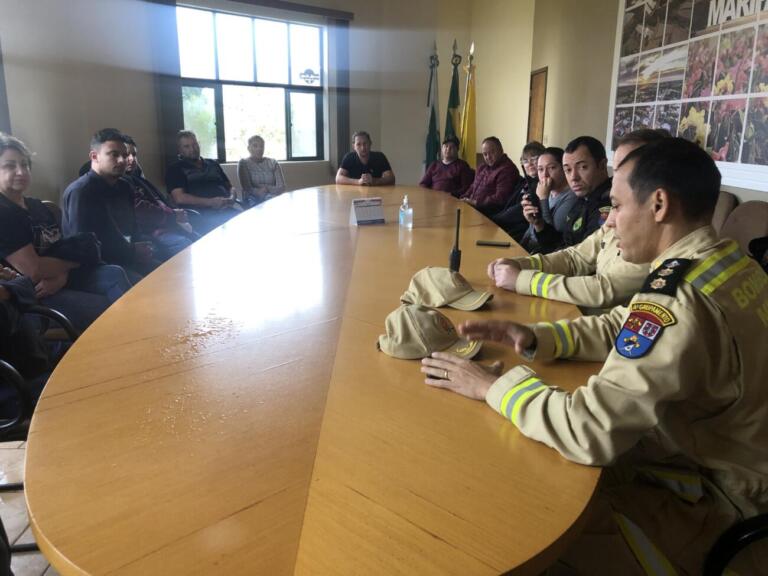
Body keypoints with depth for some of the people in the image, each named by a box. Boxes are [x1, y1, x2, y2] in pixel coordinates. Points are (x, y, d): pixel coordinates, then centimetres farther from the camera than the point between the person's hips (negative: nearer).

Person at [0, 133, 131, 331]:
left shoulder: (37, 207, 17)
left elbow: (61, 251, 9)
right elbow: (33, 271, -18)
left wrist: (60, 277, -14)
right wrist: (77, 260, -3)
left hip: (60, 280, 7)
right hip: (33, 296, -7)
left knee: (115, 274, -16)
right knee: (111, 310, -21)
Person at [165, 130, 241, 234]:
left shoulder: (213, 164, 26)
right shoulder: (175, 169, 11)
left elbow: (230, 187, 27)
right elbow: (179, 198, -3)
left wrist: (231, 198, 1)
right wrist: (210, 202, -13)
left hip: (228, 209, 5)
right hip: (200, 215, -5)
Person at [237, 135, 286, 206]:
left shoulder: (273, 163, 11)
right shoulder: (244, 163, 4)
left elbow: (281, 187, 3)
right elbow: (247, 189, -6)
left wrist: (266, 188, -13)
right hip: (254, 202, -3)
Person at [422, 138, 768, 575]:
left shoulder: (681, 305, -34)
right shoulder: (730, 262, -2)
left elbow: (587, 431, -36)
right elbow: (624, 328, 7)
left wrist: (493, 385, -21)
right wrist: (536, 337, -7)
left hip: (705, 500, -8)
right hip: (723, 458, 8)